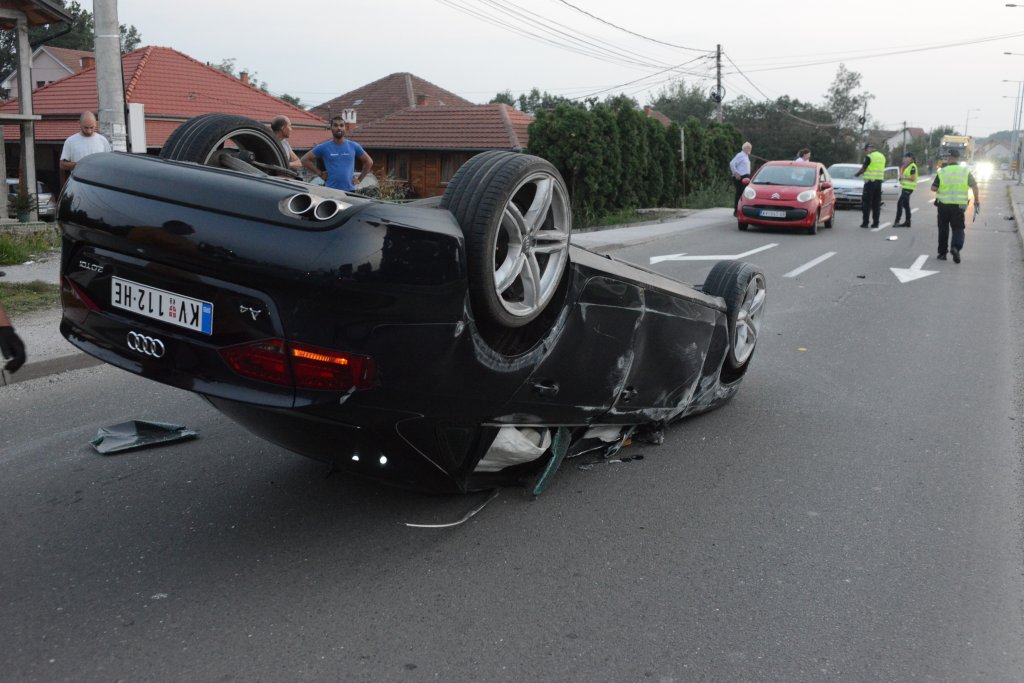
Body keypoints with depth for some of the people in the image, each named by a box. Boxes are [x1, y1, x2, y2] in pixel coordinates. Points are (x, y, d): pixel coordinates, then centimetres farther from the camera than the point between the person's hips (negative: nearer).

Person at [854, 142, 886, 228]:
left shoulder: (869, 157, -10)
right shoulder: (882, 156, 13)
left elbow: (863, 169, -8)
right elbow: (881, 169, 18)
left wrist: (857, 174, 11)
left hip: (870, 182, -6)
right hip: (879, 181, 6)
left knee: (866, 203, -2)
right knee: (876, 203, 10)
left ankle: (865, 222, -4)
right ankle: (875, 223, 9)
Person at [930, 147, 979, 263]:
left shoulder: (942, 172, -4)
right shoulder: (966, 171, -1)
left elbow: (933, 188, -3)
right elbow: (974, 186, -2)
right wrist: (976, 200, 9)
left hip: (943, 205, 0)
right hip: (959, 206, 0)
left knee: (943, 229, 12)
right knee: (958, 229, 6)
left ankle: (942, 253, 15)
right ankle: (956, 247, -20)